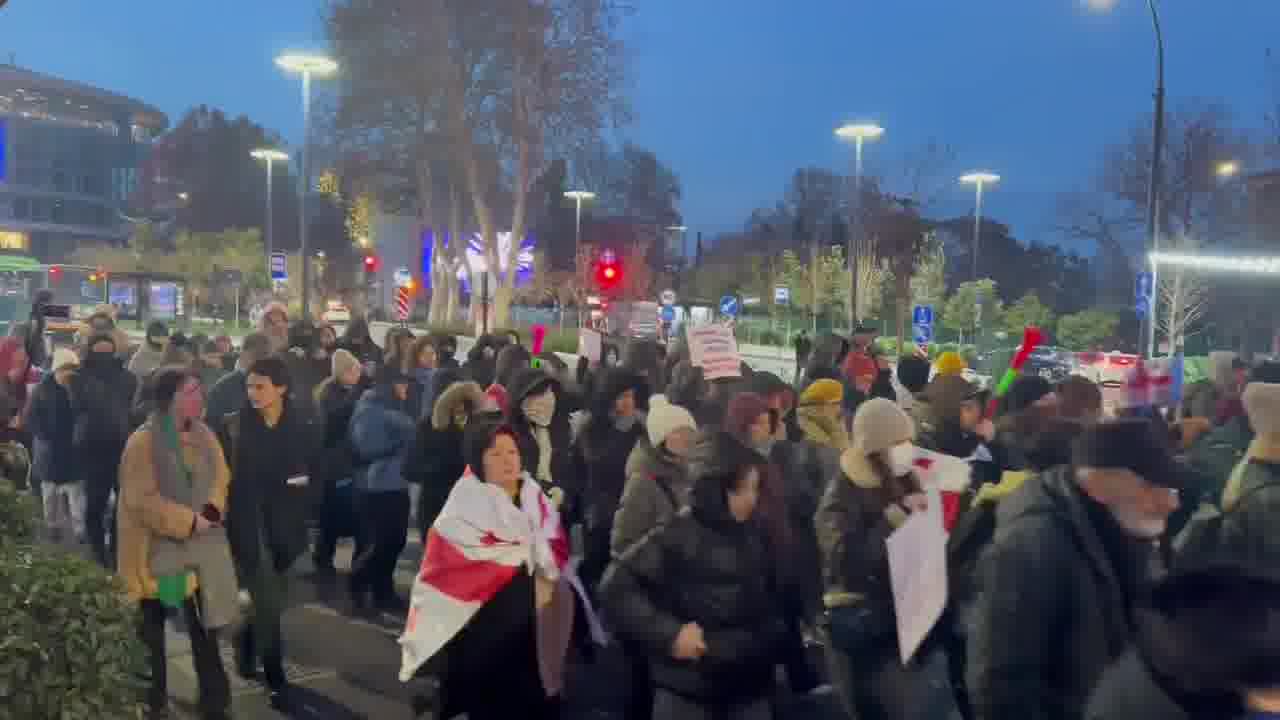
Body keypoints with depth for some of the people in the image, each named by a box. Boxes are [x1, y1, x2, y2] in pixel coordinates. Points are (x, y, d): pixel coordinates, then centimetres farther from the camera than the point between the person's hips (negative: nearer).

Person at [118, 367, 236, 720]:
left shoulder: (204, 434, 2)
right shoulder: (142, 443, -16)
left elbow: (221, 477, 4)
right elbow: (141, 499, -20)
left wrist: (211, 511, -14)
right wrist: (187, 522, -20)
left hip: (198, 545, 5)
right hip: (156, 547, -4)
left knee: (203, 624, 8)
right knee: (153, 629, 11)